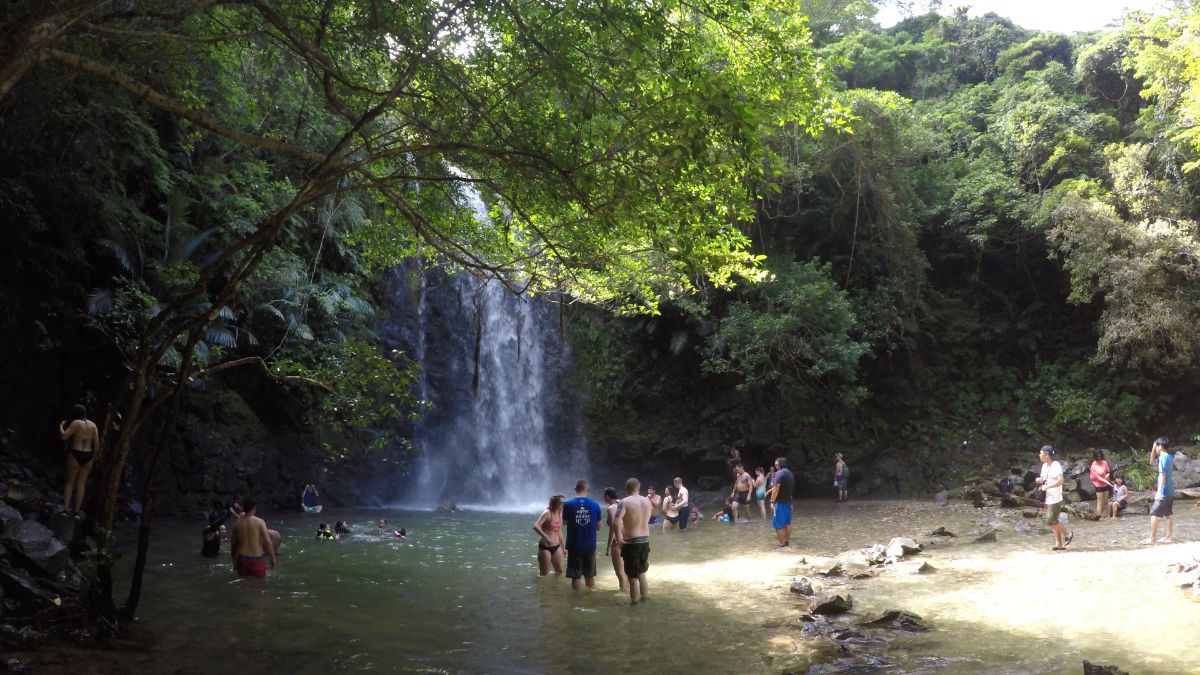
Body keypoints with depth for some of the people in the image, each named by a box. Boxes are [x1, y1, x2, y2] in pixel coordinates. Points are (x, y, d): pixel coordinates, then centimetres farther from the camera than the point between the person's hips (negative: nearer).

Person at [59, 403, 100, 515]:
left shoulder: (76, 423, -6)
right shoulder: (93, 425, 8)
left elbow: (64, 436, -13)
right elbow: (97, 444, 5)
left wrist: (61, 425, 4)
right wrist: (94, 457, 13)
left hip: (75, 455, -4)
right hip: (88, 457, 4)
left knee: (70, 482, 7)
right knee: (81, 484, 8)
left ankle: (65, 509, 0)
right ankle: (76, 511, 8)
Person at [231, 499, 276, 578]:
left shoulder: (237, 523, 4)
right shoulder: (259, 522, -8)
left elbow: (234, 544, 10)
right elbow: (267, 541, -13)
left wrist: (234, 561, 21)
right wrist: (272, 558, -4)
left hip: (242, 559, 3)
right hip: (256, 559, -3)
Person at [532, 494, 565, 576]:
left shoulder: (560, 514, 8)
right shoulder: (547, 513, -13)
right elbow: (536, 526, -26)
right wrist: (546, 538, -37)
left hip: (556, 547, 7)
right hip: (545, 547, -7)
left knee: (560, 572, 11)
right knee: (544, 575, -1)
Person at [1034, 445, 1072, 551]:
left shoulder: (1056, 465, -15)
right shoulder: (1044, 465, 11)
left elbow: (1060, 480, -25)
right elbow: (1043, 479, 24)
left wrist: (1047, 486, -24)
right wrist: (1039, 480, 2)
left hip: (1055, 499, -9)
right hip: (1048, 499, 9)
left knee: (1051, 521, -9)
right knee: (1053, 522, 9)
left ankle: (1068, 533, 10)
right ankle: (1059, 544, 14)